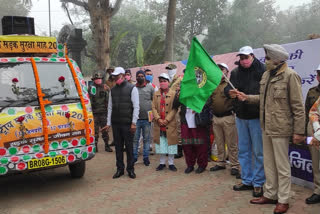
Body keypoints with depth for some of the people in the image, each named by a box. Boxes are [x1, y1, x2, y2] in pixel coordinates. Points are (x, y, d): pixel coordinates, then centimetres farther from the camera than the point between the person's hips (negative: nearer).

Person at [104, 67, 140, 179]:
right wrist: (108, 123, 9)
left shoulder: (132, 88, -1)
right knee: (118, 147, 8)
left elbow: (136, 107, -4)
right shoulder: (113, 90, 13)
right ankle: (120, 169, 17)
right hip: (115, 123, 4)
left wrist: (133, 122, -11)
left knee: (129, 146, 1)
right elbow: (110, 107, 15)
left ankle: (130, 169, 12)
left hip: (127, 123, -4)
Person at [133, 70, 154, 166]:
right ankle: (134, 156, 16)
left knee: (146, 139, 8)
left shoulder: (150, 88, 7)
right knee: (135, 139, 5)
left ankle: (146, 157, 18)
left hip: (147, 118, 0)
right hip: (135, 118, 0)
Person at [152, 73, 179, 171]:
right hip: (159, 124, 3)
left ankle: (171, 163, 14)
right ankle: (162, 163, 19)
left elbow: (174, 109, -6)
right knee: (161, 144, 8)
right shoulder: (156, 94, 11)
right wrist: (158, 119, -10)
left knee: (170, 143, 3)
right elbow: (154, 108, 4)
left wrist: (166, 120, -13)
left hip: (170, 124, -3)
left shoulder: (173, 94, 0)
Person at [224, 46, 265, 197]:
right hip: (240, 117, 6)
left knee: (258, 152, 3)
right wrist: (229, 92, -25)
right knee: (243, 150, 14)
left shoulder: (262, 71, -10)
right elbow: (227, 88, -2)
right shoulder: (236, 72, 6)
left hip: (257, 117, -5)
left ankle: (258, 183, 16)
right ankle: (247, 181, 28)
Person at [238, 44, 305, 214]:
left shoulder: (290, 75, -13)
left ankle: (283, 200, 17)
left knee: (282, 166, 4)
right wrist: (247, 98, 7)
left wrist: (299, 131, -15)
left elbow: (298, 106, -14)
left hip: (280, 129, -8)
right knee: (269, 164, 17)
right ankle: (270, 195, 31)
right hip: (266, 127, 8)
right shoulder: (266, 75, 11)